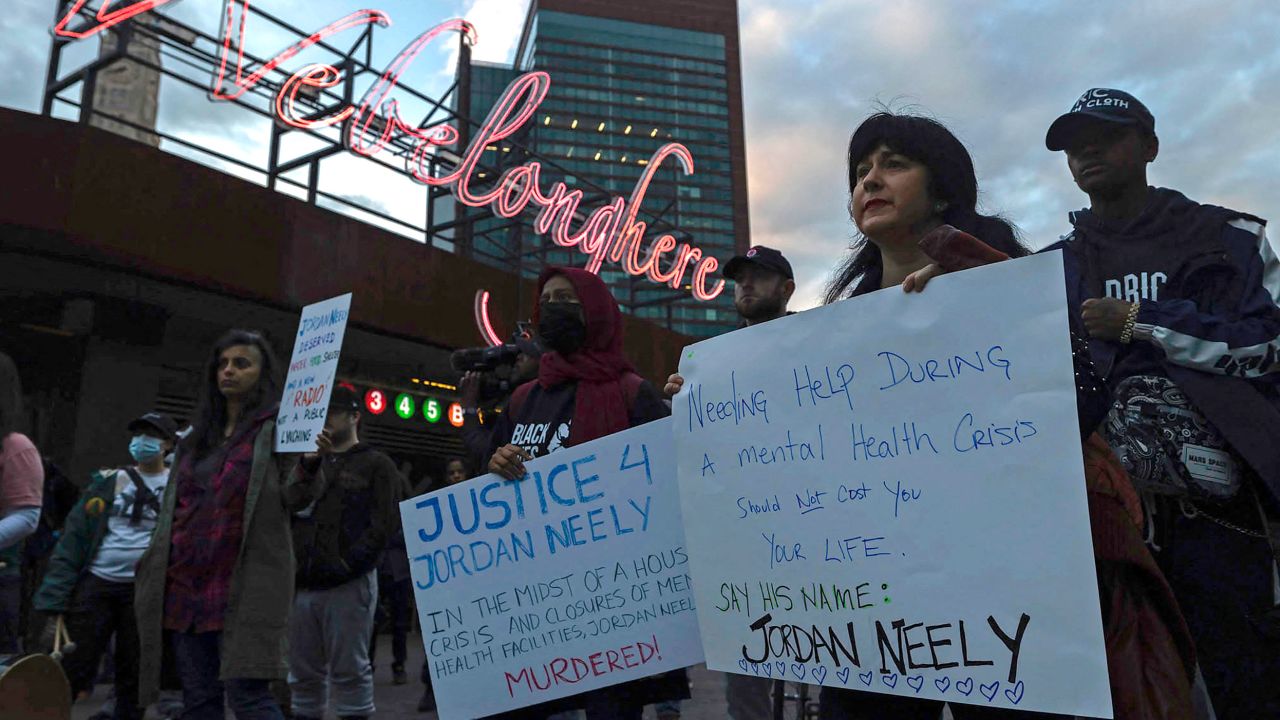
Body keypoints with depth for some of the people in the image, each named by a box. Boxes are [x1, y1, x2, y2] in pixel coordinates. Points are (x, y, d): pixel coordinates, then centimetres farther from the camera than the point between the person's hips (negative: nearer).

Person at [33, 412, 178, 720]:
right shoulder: (108, 481, 6)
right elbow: (75, 537, 3)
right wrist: (58, 596, -4)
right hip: (95, 584, 1)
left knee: (133, 675, 9)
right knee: (69, 669, 2)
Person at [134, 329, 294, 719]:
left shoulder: (276, 430, -2)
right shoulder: (196, 437, 17)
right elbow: (173, 511, 21)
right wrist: (153, 570, 17)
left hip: (246, 585, -6)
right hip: (184, 586, 7)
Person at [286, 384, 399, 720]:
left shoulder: (376, 464, 3)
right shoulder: (312, 462, 20)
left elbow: (382, 524, -6)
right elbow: (288, 507, 6)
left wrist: (348, 563, -15)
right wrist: (308, 463, -3)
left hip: (349, 583, -5)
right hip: (304, 582, 5)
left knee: (349, 670, 0)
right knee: (303, 673, 11)